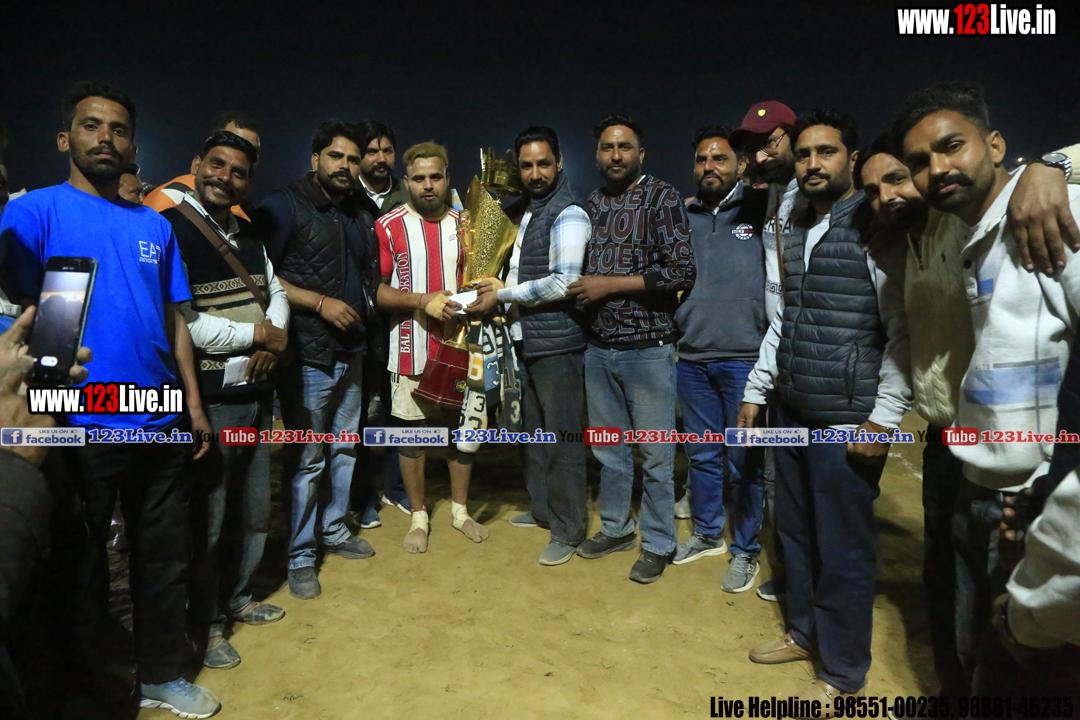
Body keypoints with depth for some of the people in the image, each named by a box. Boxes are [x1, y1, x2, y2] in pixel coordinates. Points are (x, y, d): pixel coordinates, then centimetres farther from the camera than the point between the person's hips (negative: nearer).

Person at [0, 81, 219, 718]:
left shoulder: (155, 225, 10)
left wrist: (194, 402, 8)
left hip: (161, 425, 5)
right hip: (81, 428, -4)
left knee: (166, 558, 15)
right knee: (81, 568, 13)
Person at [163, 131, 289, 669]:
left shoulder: (248, 234, 13)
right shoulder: (171, 230, -12)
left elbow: (275, 292, 17)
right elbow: (180, 322, -22)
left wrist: (275, 338, -4)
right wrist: (257, 334, -11)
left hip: (257, 393, 8)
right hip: (209, 399, -7)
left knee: (255, 511, 18)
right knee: (206, 519, 5)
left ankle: (237, 598, 39)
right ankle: (203, 623, 26)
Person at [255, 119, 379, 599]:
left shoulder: (360, 218, 17)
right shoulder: (284, 205, -6)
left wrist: (362, 304, 11)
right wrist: (320, 303, -17)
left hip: (351, 352, 7)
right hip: (309, 356, -7)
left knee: (345, 448, 15)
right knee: (307, 457, -2)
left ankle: (334, 529, 32)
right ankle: (300, 556, 13)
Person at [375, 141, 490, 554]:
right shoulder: (389, 226, -3)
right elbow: (377, 290, -6)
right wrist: (423, 300, -20)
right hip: (411, 349, -2)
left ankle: (460, 509, 30)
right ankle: (418, 517, 25)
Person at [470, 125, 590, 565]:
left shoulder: (568, 215, -11)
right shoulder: (528, 212, 17)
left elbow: (562, 283, -21)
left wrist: (502, 295, -13)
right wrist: (499, 287, 8)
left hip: (557, 343, -9)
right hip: (528, 340, 9)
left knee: (562, 438, -2)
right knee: (535, 430, 17)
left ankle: (568, 530, 10)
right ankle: (542, 508, 32)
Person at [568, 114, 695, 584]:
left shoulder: (661, 197, -6)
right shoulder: (591, 204, 11)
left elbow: (682, 272, -14)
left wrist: (611, 285, -14)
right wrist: (582, 288, 2)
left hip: (647, 347, -5)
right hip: (598, 347, 5)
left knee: (655, 455, 4)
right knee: (608, 448, 16)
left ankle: (658, 545, 21)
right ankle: (615, 528, 34)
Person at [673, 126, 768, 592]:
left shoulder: (759, 210, 0)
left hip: (744, 358, -4)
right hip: (692, 360, 4)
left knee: (745, 461, 5)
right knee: (701, 455, 15)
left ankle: (745, 551, 22)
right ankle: (707, 534, 34)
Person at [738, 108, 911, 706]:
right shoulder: (798, 235, 13)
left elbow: (904, 333, -12)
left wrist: (884, 420, -15)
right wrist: (756, 392, 15)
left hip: (847, 425, -7)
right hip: (792, 413, 7)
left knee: (842, 550, 4)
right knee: (795, 531, 18)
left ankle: (844, 676, 23)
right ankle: (805, 633, 38)